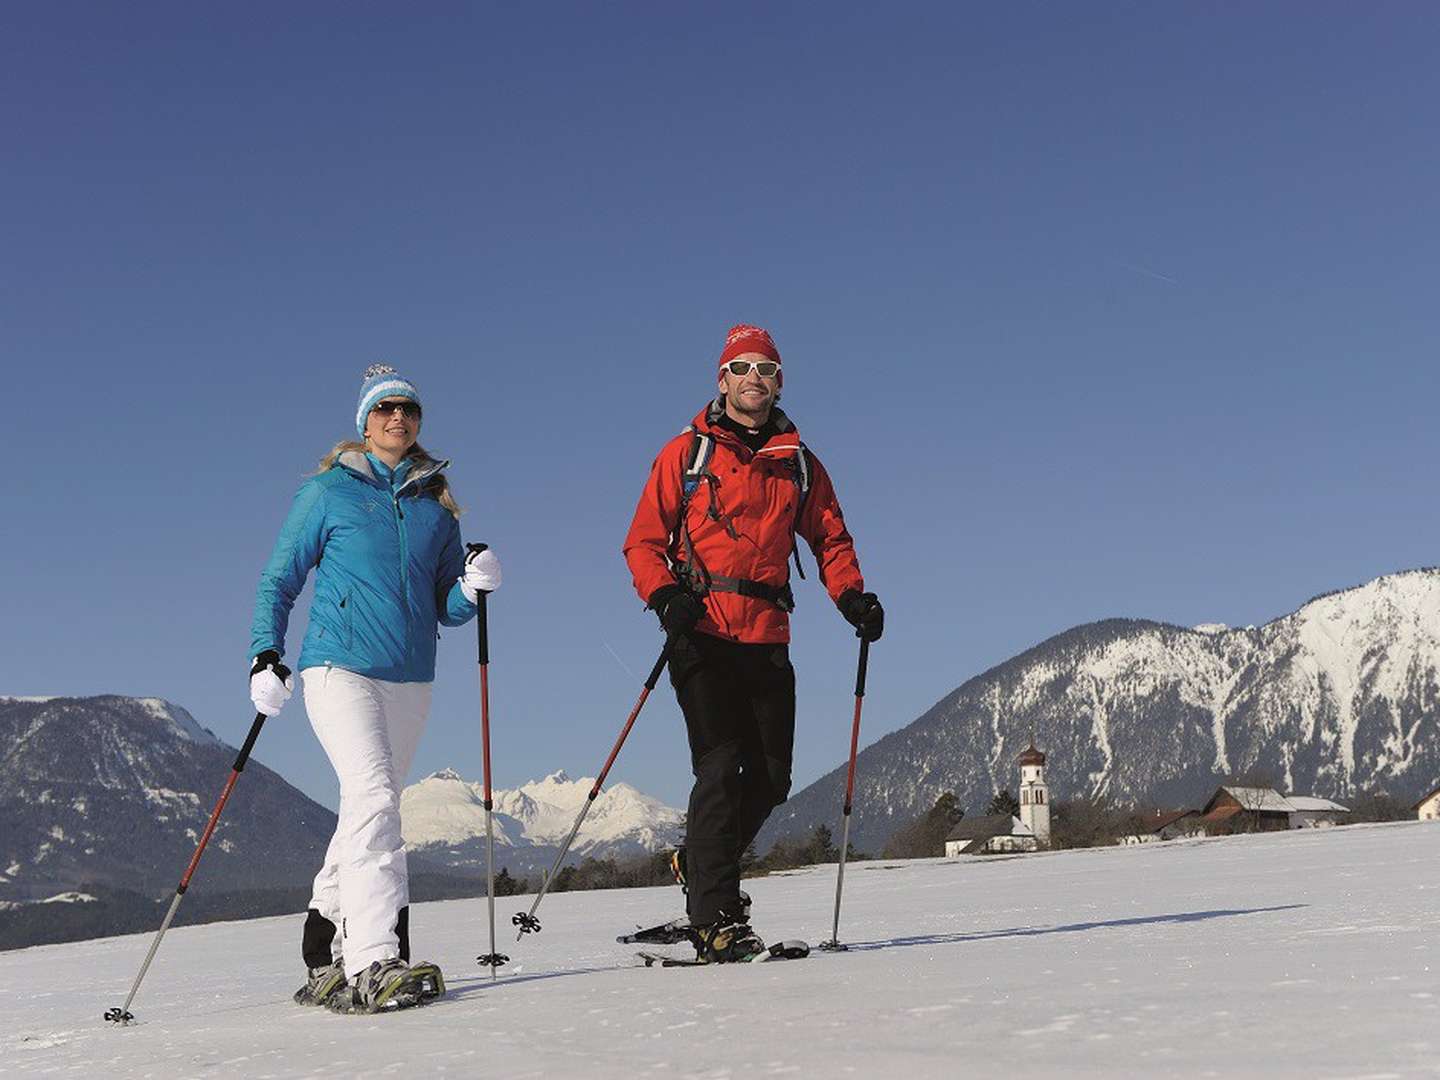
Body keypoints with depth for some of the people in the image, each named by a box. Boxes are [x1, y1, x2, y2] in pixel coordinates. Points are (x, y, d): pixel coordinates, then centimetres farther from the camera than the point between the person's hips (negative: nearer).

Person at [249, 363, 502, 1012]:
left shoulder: (435, 504, 15)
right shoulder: (327, 492, 4)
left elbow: (447, 610, 16)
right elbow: (280, 580, 7)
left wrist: (473, 588, -6)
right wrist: (265, 655, -6)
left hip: (410, 679, 5)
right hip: (339, 667, -5)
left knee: (367, 812, 8)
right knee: (374, 796, -22)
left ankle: (324, 957, 20)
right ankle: (374, 963, -29)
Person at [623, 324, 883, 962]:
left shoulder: (799, 464, 16)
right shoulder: (687, 453, 6)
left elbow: (830, 538, 17)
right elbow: (644, 540, 4)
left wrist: (850, 595, -2)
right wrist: (665, 595, -14)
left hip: (767, 640, 4)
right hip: (702, 634, -4)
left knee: (770, 776, 5)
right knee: (720, 766, -12)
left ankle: (698, 864, 29)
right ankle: (716, 920, -8)